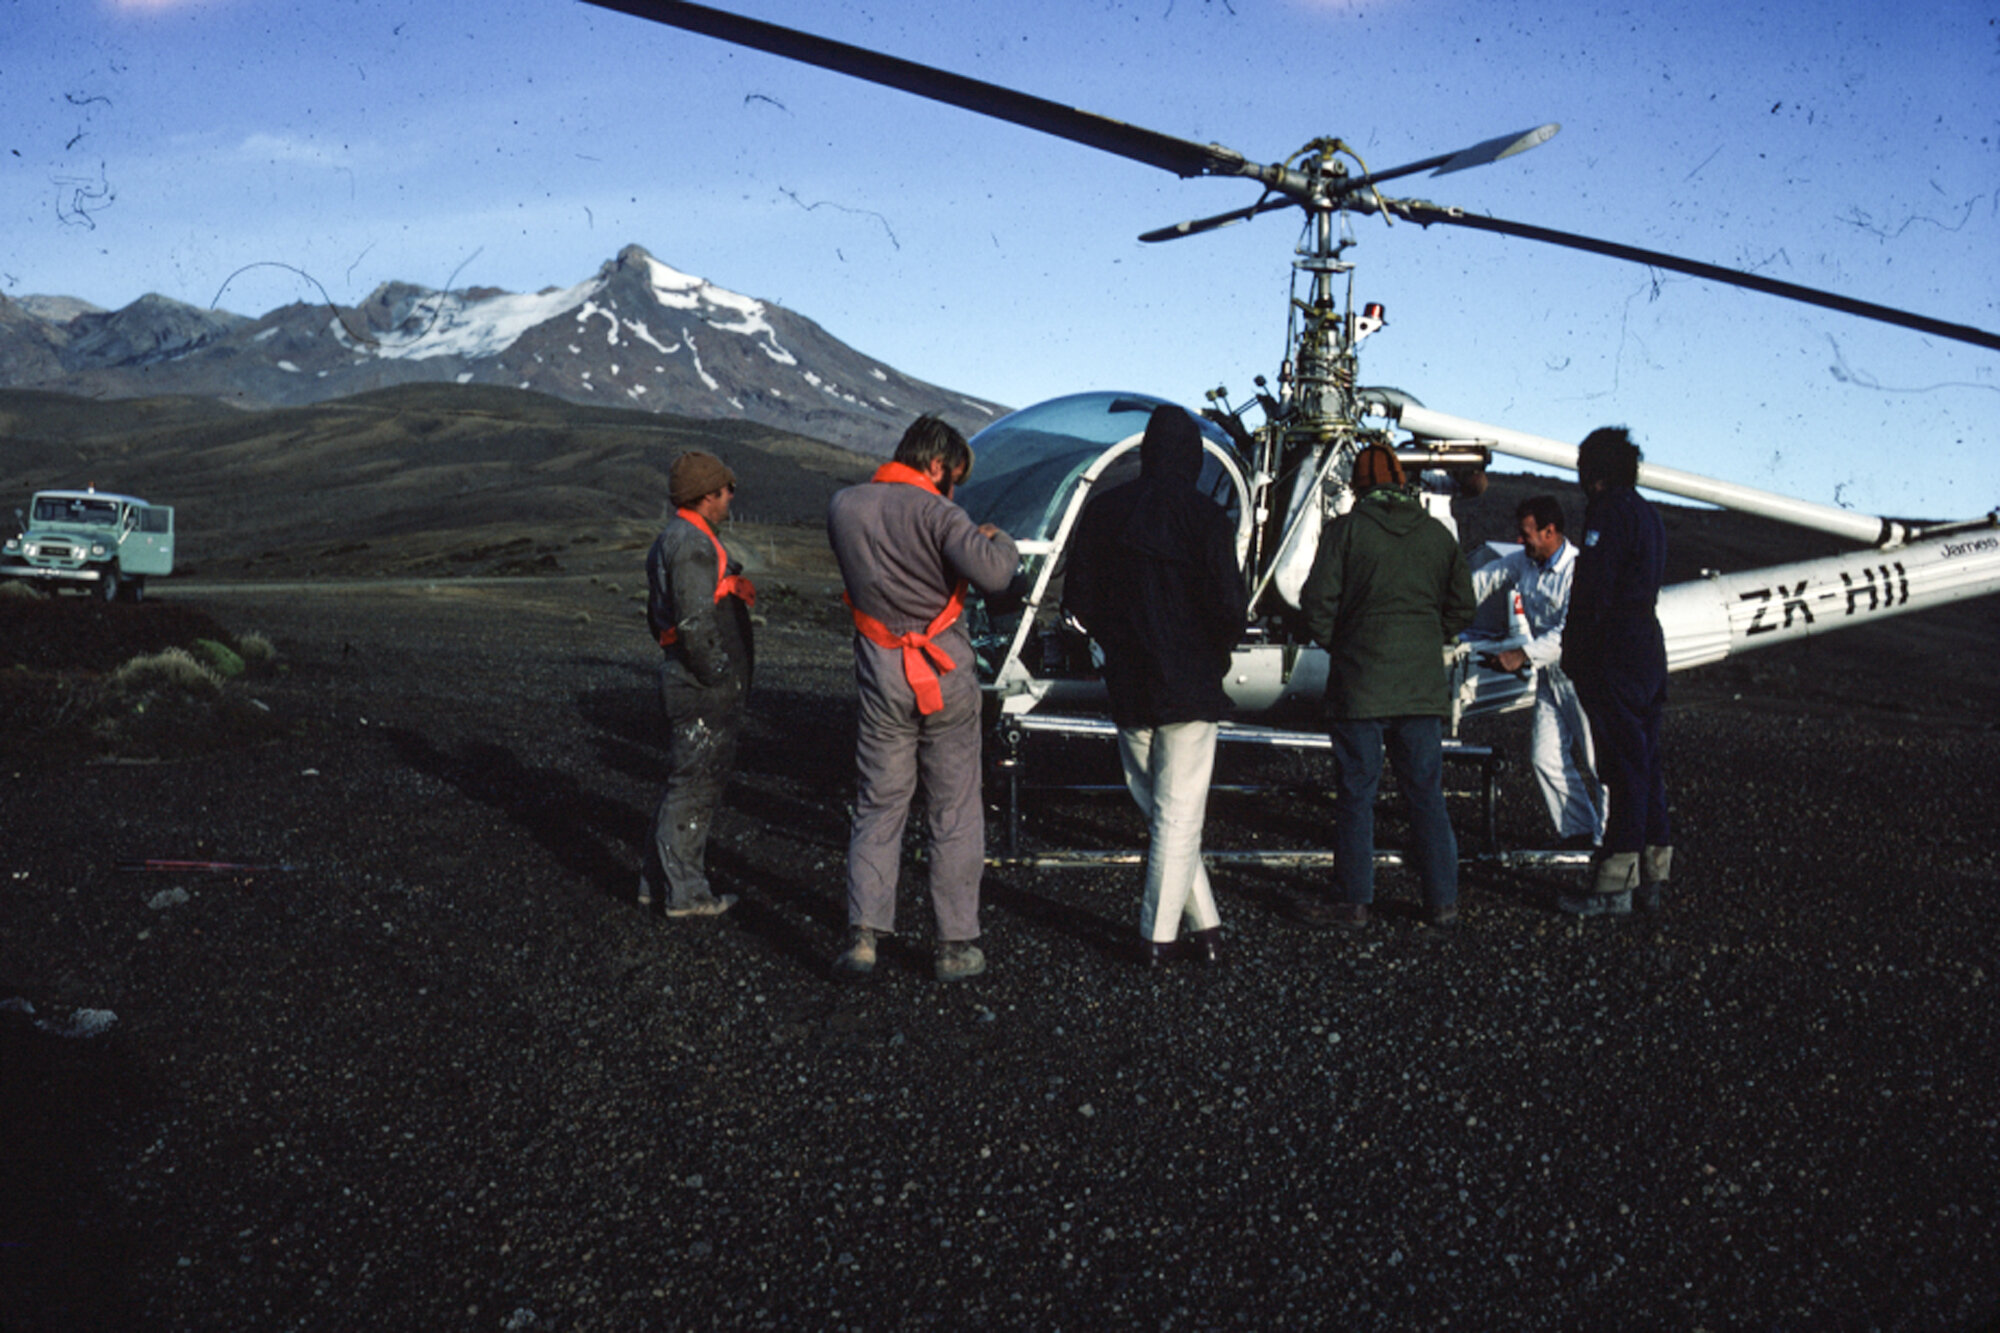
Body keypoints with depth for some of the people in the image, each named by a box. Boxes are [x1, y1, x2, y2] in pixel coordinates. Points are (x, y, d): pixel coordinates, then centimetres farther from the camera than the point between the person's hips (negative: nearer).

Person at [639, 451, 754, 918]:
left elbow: (657, 616, 23)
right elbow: (695, 623, -24)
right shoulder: (692, 544, -18)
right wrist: (717, 677, -16)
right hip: (704, 687, -10)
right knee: (695, 785, -2)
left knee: (687, 780, 18)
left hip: (685, 681, 10)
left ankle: (657, 880, 25)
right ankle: (685, 892, 5)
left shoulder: (671, 540, 16)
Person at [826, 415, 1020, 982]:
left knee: (878, 807, 12)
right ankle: (956, 946, 10)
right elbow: (992, 574, -25)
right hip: (946, 678, -4)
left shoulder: (843, 506, 4)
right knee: (956, 813, 7)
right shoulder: (934, 513, -13)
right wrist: (1000, 541, -3)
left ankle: (863, 934, 1)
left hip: (882, 677, 4)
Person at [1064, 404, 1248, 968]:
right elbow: (1230, 608, -15)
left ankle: (1205, 924, 18)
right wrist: (1219, 645, 6)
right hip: (1190, 685, -4)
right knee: (1180, 815, 4)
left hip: (1127, 685, 4)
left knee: (1158, 810, 15)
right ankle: (1158, 936, 8)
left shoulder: (1103, 512, 2)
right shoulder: (1206, 518, -11)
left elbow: (1078, 598, 5)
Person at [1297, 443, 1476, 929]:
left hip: (1360, 683, -4)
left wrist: (1334, 645, 8)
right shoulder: (1437, 533, 8)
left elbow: (1317, 601, -8)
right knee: (1426, 793, 9)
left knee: (1356, 793, 3)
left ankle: (1355, 902, 7)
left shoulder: (1346, 529, -5)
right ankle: (1443, 901, 12)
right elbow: (1462, 605, 13)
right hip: (1423, 686, 4)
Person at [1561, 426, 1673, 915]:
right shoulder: (1648, 513, 17)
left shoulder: (1608, 512, -12)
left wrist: (1574, 655, -12)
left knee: (1624, 768, -8)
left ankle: (1614, 885, -6)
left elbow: (1592, 593, -17)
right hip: (1649, 652, 9)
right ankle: (1650, 878, 17)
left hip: (1614, 658, -9)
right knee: (1646, 764, 12)